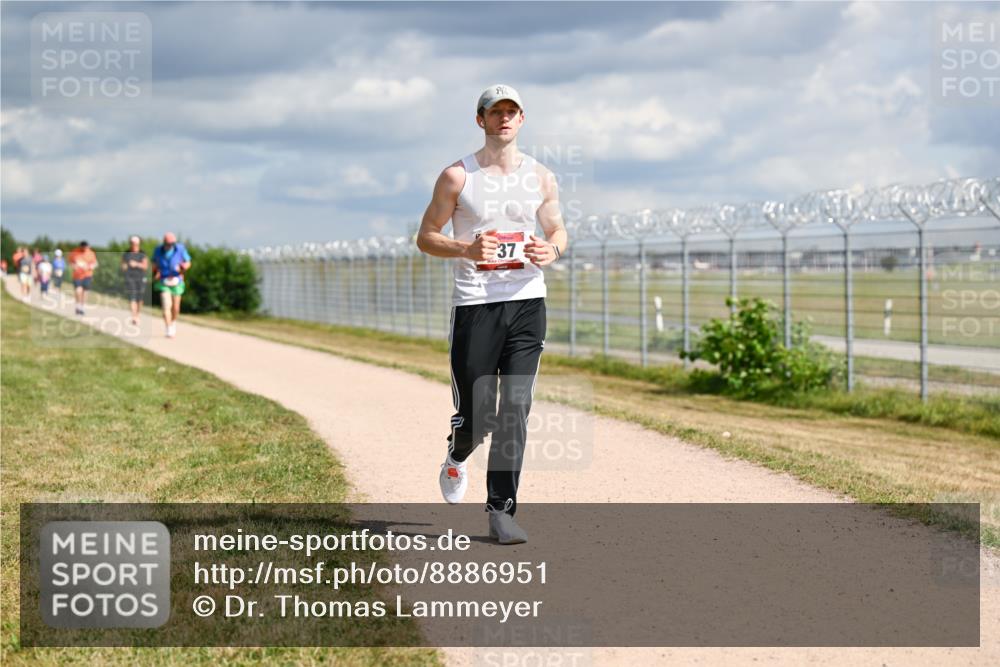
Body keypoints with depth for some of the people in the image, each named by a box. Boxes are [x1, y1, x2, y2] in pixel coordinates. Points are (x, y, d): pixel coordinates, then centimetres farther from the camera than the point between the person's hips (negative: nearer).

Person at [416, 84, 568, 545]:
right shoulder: (457, 177, 1)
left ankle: (501, 510, 1)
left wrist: (551, 251, -5)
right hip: (474, 304, -2)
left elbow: (558, 231, 19)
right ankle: (458, 456, 34)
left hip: (526, 302, 2)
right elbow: (425, 236, 3)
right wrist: (465, 249, -16)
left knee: (515, 411, -4)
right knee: (475, 413, -1)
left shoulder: (540, 177, 9)